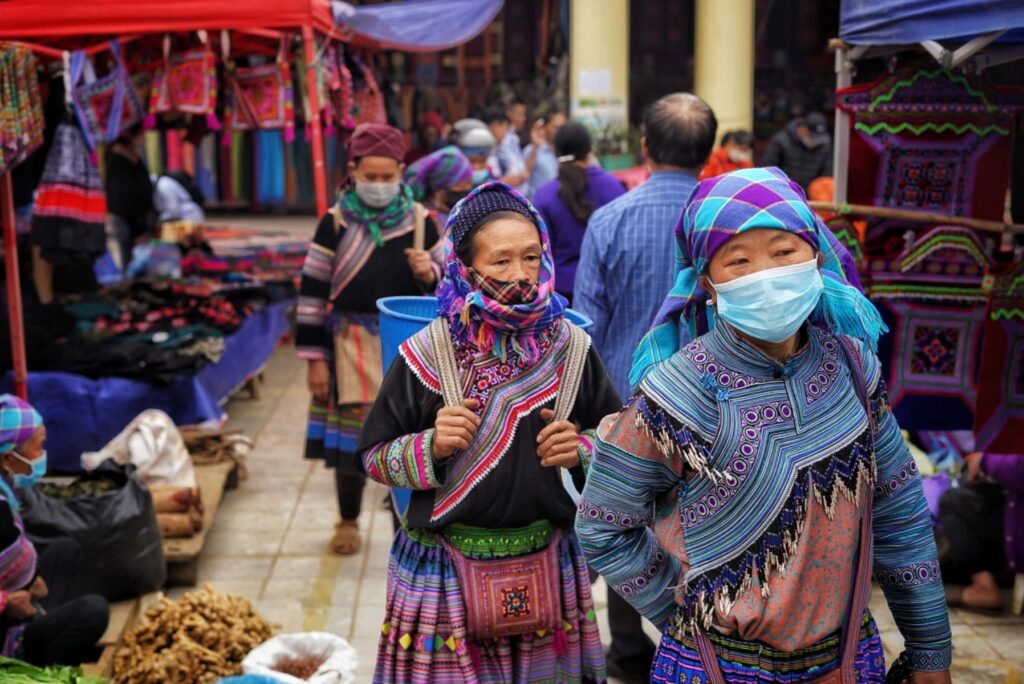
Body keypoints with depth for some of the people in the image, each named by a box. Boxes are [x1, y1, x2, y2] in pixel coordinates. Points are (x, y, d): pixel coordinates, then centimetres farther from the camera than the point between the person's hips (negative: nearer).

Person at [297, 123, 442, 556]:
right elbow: (312, 291, -1)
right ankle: (348, 522, 24)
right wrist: (315, 357, -3)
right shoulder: (335, 222, -2)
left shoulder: (420, 221, 3)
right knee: (350, 432, 4)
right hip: (353, 342, -1)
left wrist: (429, 274, -16)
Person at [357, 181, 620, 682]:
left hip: (547, 567, 2)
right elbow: (374, 455, 0)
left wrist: (582, 451, -10)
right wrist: (430, 447, -18)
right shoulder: (426, 354, -8)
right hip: (444, 573, -2)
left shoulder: (570, 348, -1)